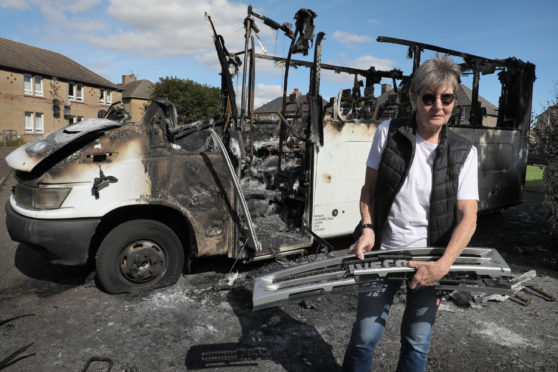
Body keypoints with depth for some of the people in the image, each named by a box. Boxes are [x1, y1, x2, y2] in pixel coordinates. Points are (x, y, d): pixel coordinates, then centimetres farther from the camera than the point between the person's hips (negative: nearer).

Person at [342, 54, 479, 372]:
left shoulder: (464, 152, -6)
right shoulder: (388, 132, -7)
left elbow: (468, 217, -10)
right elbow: (370, 187, 2)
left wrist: (443, 265, -22)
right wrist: (367, 228, -12)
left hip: (432, 260, 1)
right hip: (383, 251, 0)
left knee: (418, 341, 13)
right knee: (365, 335, 5)